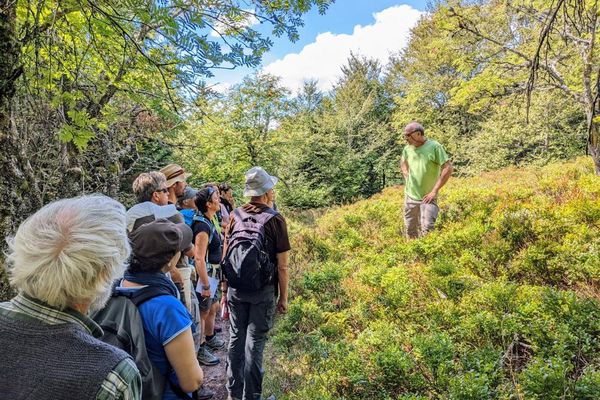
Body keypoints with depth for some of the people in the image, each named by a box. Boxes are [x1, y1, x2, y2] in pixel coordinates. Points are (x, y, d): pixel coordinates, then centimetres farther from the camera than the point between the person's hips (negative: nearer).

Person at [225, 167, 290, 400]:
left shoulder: (234, 216, -1)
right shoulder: (275, 219, -13)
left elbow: (225, 256, 4)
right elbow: (282, 266, -11)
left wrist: (225, 290, 15)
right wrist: (283, 298, 0)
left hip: (236, 289, 4)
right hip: (263, 291, -4)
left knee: (236, 338, 17)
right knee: (254, 343, 7)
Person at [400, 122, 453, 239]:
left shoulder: (434, 147, -11)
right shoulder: (407, 149, 4)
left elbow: (448, 168, -13)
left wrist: (434, 191, -14)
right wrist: (407, 177, 7)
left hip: (427, 197, -5)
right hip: (410, 197, 5)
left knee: (427, 229, -9)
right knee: (410, 231, 13)